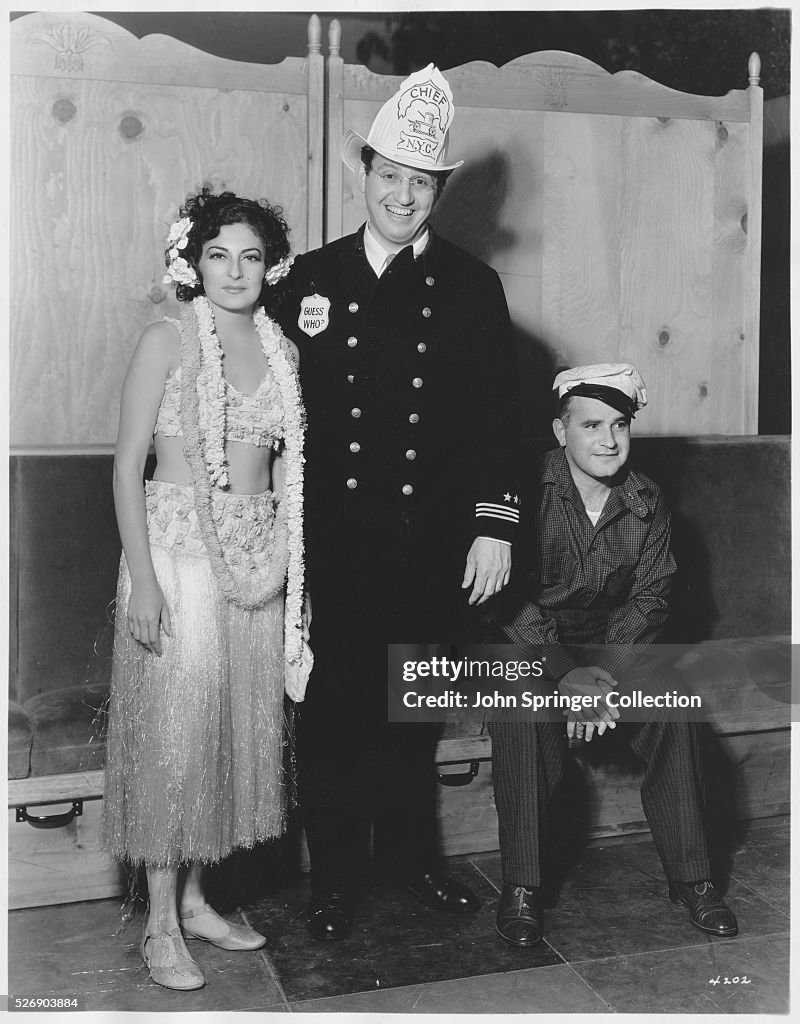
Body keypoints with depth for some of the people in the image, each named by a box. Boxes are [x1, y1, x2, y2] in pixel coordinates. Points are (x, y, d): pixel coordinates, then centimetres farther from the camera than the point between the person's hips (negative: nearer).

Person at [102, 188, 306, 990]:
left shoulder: (281, 349, 10)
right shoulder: (167, 340, -4)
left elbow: (286, 464, 13)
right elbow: (128, 465, -8)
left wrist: (288, 563, 5)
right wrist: (142, 577, -15)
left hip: (259, 557, 5)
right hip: (179, 547, -5)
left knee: (240, 725, 9)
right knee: (174, 727, -1)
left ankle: (194, 898, 25)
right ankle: (161, 921, 13)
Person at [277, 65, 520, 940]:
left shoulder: (471, 286, 3)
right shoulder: (311, 277, 4)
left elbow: (495, 414, 1)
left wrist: (495, 525, -5)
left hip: (432, 542, 1)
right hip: (331, 540, 0)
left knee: (414, 707, 15)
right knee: (332, 711, 6)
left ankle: (408, 854, 33)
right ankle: (335, 877, 23)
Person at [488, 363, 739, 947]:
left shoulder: (647, 504, 2)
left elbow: (649, 597, 0)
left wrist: (605, 672, -17)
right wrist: (568, 674, -27)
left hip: (612, 646, 4)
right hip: (524, 648, -3)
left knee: (675, 707, -22)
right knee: (524, 718, -33)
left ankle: (691, 877, -9)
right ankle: (521, 886, -21)